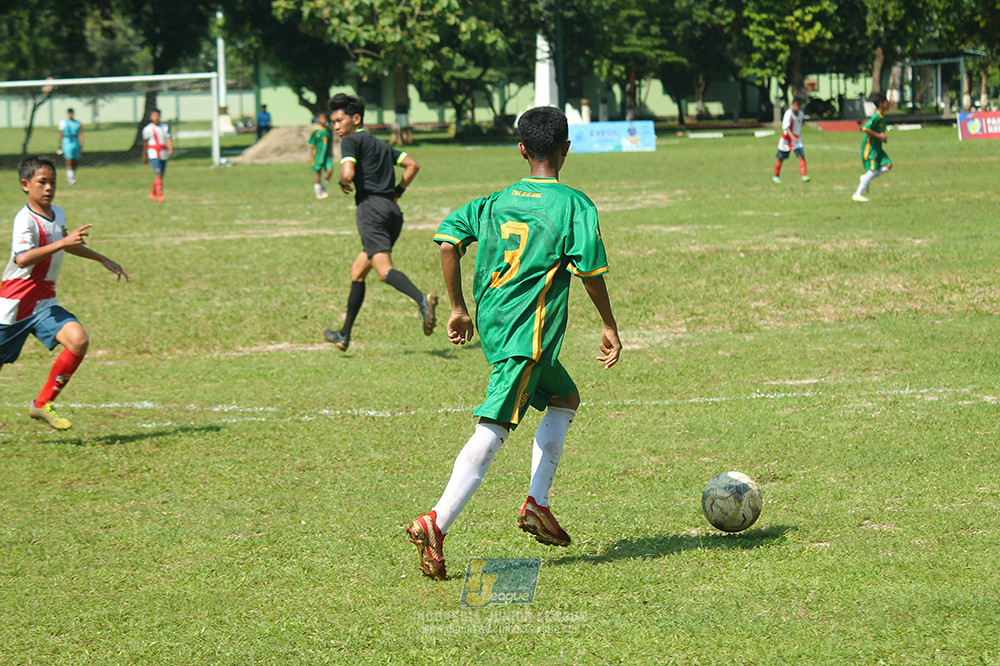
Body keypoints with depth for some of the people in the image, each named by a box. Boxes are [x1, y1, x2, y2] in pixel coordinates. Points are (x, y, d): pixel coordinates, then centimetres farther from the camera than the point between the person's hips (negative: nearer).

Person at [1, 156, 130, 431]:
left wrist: (103, 260, 32)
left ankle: (43, 404, -5)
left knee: (78, 340, -17)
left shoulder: (58, 214, 6)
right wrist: (63, 242, -42)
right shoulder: (25, 219, -19)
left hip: (44, 304, 6)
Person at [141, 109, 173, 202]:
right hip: (153, 153, -4)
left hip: (164, 153, 4)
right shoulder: (147, 129, 2)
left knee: (161, 175, 9)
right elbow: (146, 143, 11)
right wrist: (144, 156, 17)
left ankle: (153, 194, 26)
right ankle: (159, 194, -22)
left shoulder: (165, 127, 7)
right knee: (158, 174, -17)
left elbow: (169, 139, -4)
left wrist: (171, 150, -21)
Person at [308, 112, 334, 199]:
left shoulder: (329, 130, 4)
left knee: (330, 170, -12)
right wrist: (311, 157, -2)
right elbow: (311, 144, -2)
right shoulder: (316, 130, -7)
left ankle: (323, 187, 14)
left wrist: (331, 153, 19)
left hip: (327, 154, 3)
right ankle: (318, 193, 16)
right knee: (318, 173, 2)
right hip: (318, 155, -3)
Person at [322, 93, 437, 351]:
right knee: (357, 272, 19)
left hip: (371, 207, -8)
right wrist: (397, 192, 23)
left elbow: (348, 173, -14)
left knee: (384, 269, -23)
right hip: (393, 211, 8)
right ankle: (344, 335, 24)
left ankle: (422, 299, -50)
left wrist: (344, 184, 8)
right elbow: (412, 164, 23)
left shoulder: (351, 141, 2)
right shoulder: (381, 144, 25)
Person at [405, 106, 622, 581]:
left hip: (491, 325, 7)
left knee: (565, 397, 25)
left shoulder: (495, 202, 12)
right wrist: (609, 326, 3)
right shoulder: (574, 204, -3)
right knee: (494, 428, -13)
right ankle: (436, 523, -26)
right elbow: (590, 270, -9)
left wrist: (458, 308, 9)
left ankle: (536, 505, 18)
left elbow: (448, 239, 3)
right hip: (528, 333, -7)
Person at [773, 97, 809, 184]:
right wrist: (792, 137, -44)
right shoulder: (788, 113, -21)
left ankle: (804, 176, -20)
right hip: (787, 139, -5)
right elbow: (785, 127, -33)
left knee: (802, 156, -14)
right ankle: (776, 176, 29)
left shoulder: (800, 113, 1)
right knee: (781, 159, 9)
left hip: (797, 139, 5)